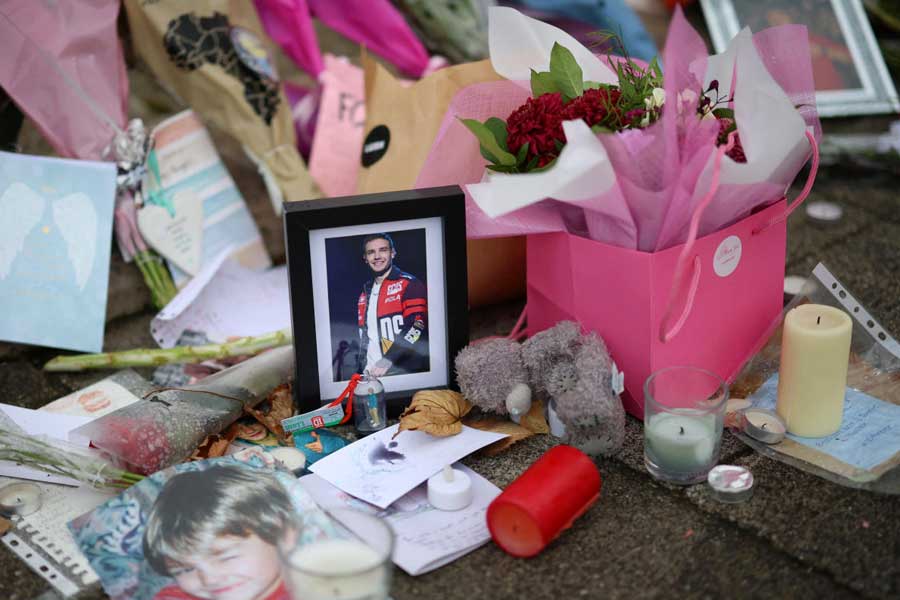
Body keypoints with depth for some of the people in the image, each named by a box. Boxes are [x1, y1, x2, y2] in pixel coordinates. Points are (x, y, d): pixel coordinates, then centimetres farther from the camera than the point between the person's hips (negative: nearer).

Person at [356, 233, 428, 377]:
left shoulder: (410, 284, -4)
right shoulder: (366, 292, 17)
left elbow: (416, 326, -15)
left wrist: (388, 360, -21)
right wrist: (360, 370, 15)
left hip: (403, 372, -5)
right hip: (371, 373, 5)